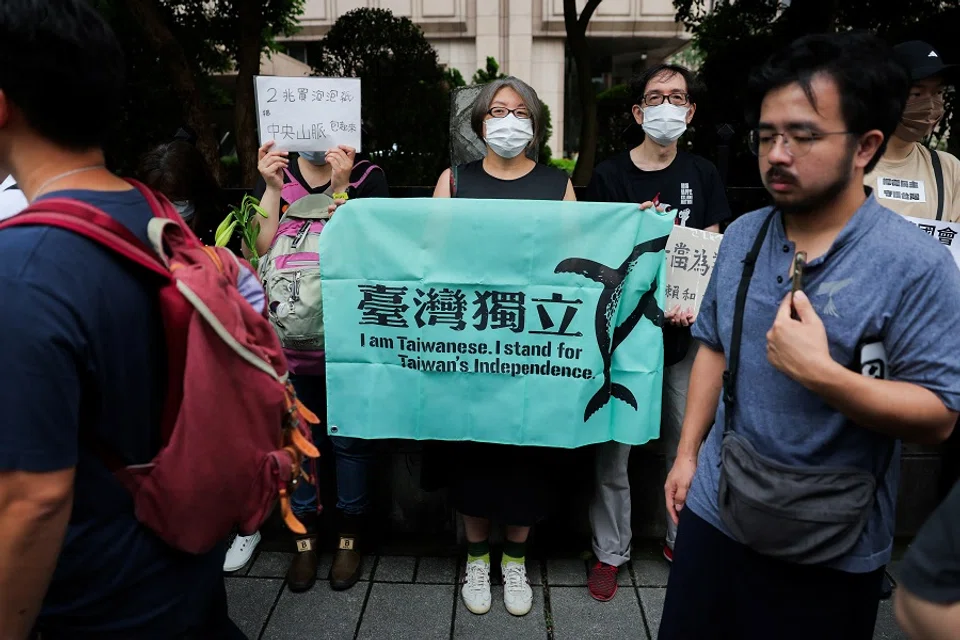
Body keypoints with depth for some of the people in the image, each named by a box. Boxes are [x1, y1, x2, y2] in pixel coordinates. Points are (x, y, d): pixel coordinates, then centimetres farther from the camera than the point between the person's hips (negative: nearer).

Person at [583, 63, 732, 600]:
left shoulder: (703, 174, 9)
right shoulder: (609, 175, 1)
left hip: (686, 331, 3)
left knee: (688, 440, 11)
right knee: (612, 444, 1)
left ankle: (682, 540, 32)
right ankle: (611, 552, 18)